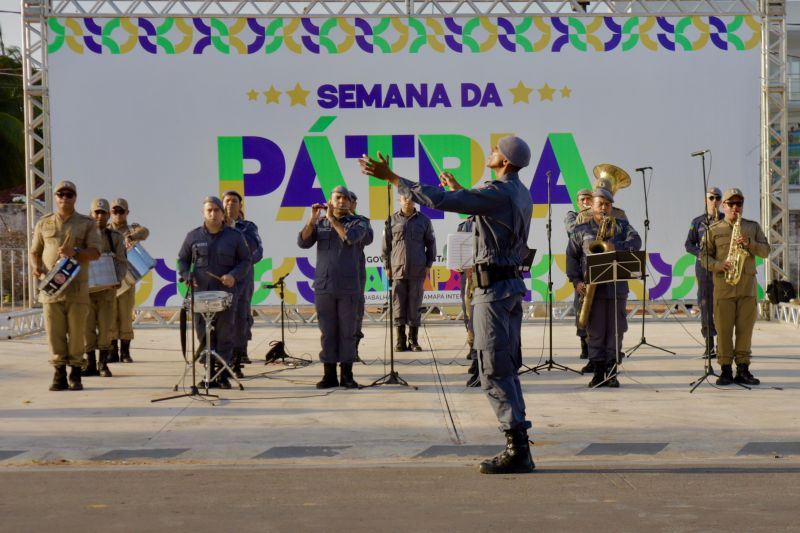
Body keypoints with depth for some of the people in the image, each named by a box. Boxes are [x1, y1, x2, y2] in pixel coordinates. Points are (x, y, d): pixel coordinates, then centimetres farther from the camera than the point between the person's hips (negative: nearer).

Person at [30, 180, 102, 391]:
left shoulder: (87, 224, 8)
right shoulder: (44, 223, 14)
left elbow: (95, 252, -2)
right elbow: (35, 251, 16)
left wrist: (75, 252, -20)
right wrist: (36, 266, -6)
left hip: (77, 288, -1)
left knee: (77, 332, -2)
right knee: (54, 332, -2)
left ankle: (75, 375, 5)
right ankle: (59, 374, 5)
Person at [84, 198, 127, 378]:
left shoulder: (115, 237, 7)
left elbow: (122, 262, 3)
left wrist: (118, 280, -15)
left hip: (107, 288, -1)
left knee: (105, 327, -2)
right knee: (87, 326, 1)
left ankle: (103, 364, 7)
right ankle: (91, 364, 8)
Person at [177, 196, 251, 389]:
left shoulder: (235, 236, 5)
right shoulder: (193, 236, 8)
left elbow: (245, 261, 7)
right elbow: (182, 260, 16)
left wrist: (234, 275, -11)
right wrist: (186, 276, -3)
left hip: (226, 294, -1)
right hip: (200, 294, 1)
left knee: (225, 335, 0)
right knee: (204, 336, 2)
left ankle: (224, 376, 6)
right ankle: (210, 374, 9)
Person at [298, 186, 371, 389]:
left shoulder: (357, 223, 5)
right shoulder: (319, 224, 12)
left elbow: (350, 237, -17)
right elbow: (303, 242, -1)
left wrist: (332, 219, -11)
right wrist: (313, 219, -10)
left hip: (348, 287, -2)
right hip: (323, 286, 2)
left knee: (347, 331, 1)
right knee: (327, 332, 4)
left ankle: (347, 375, 7)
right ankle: (329, 374, 10)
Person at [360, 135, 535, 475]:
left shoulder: (498, 192, -17)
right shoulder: (520, 193, 13)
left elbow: (438, 200, -22)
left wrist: (390, 177, -17)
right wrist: (458, 190, 48)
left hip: (493, 286, -10)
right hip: (512, 284, 10)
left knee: (494, 370, -8)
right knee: (506, 367, 12)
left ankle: (517, 449, -8)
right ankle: (518, 446, 14)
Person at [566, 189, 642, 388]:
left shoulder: (621, 225, 12)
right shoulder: (581, 230, 10)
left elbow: (636, 241, -5)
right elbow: (571, 256, 8)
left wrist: (615, 247, -22)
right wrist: (576, 280, -5)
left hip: (617, 287, 1)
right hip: (593, 287, 0)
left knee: (615, 330, 0)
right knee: (595, 331, 0)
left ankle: (611, 372, 7)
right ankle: (598, 371, 5)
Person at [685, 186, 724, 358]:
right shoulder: (697, 221, 13)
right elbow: (689, 244, 9)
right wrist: (700, 253, -9)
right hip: (703, 265, 2)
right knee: (705, 303, -1)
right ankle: (709, 344, 2)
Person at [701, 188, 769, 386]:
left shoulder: (753, 227, 13)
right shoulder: (714, 229, 7)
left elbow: (765, 251, 6)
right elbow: (703, 256, 3)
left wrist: (749, 243, -12)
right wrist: (720, 265, -14)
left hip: (747, 285, 2)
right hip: (723, 286, -2)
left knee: (745, 329, 2)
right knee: (723, 329, -3)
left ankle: (743, 369, 9)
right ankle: (726, 370, 2)